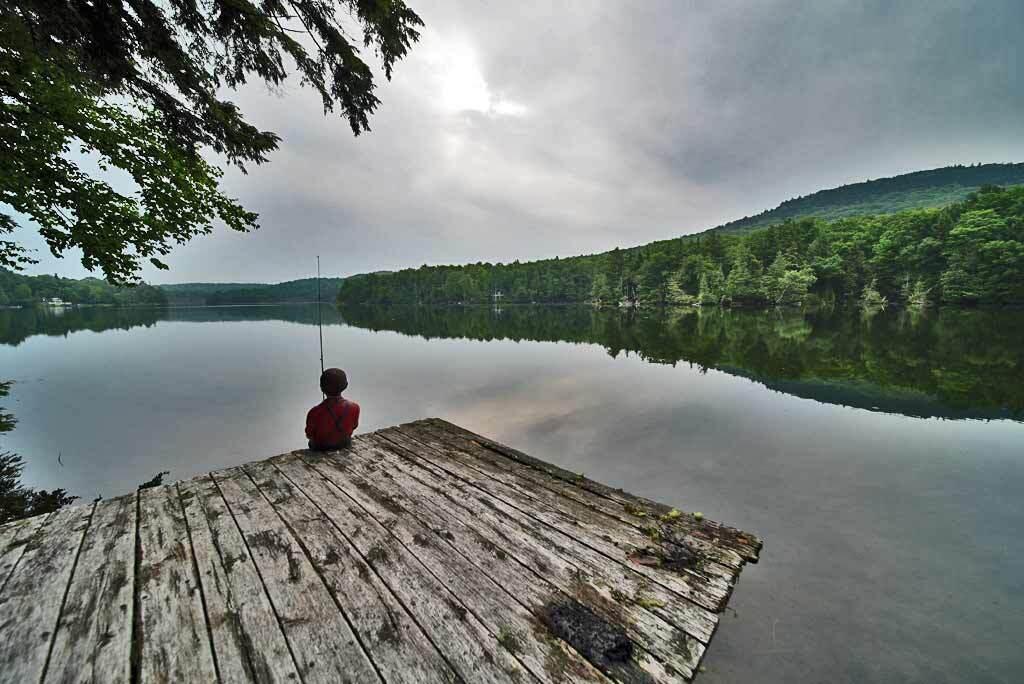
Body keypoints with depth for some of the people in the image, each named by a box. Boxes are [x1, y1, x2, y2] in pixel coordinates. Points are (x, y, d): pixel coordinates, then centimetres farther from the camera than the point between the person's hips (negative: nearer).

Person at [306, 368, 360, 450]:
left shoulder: (314, 412, -34)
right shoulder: (354, 407, -28)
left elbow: (309, 435, -14)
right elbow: (354, 426, -6)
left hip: (321, 448, -1)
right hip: (344, 445, 1)